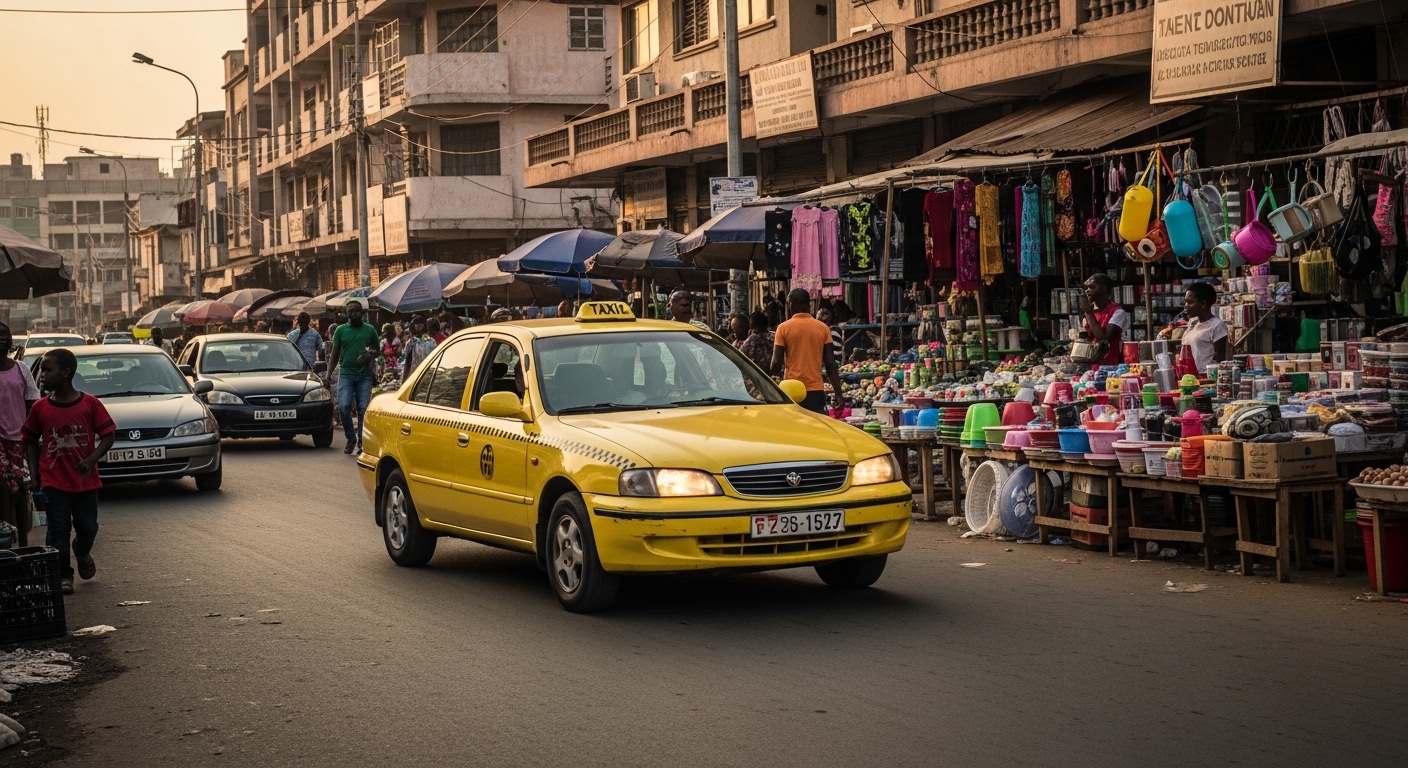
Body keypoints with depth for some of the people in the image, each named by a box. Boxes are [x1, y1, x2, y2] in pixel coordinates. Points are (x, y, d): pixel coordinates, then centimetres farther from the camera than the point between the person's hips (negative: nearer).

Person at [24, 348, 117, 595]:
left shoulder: (90, 404, -8)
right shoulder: (40, 408, -2)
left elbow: (108, 435, -5)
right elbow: (30, 441, 8)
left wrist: (92, 459, -19)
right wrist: (33, 470, -2)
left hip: (86, 480, 0)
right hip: (53, 481, 0)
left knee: (87, 528, 10)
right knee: (58, 530, -1)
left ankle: (83, 552, 42)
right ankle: (63, 576, 8)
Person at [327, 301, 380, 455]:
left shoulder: (370, 330, 7)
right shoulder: (341, 330, 7)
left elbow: (376, 351, 16)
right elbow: (335, 354, 11)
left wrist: (370, 356, -8)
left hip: (364, 374, 0)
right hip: (346, 373, 0)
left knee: (363, 409, -4)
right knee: (344, 407, -12)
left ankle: (362, 441, 6)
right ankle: (351, 439, 4)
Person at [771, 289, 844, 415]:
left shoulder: (784, 328, -2)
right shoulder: (823, 328, 4)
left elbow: (776, 364, -5)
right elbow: (831, 364, 2)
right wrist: (838, 393, 6)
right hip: (816, 390, 1)